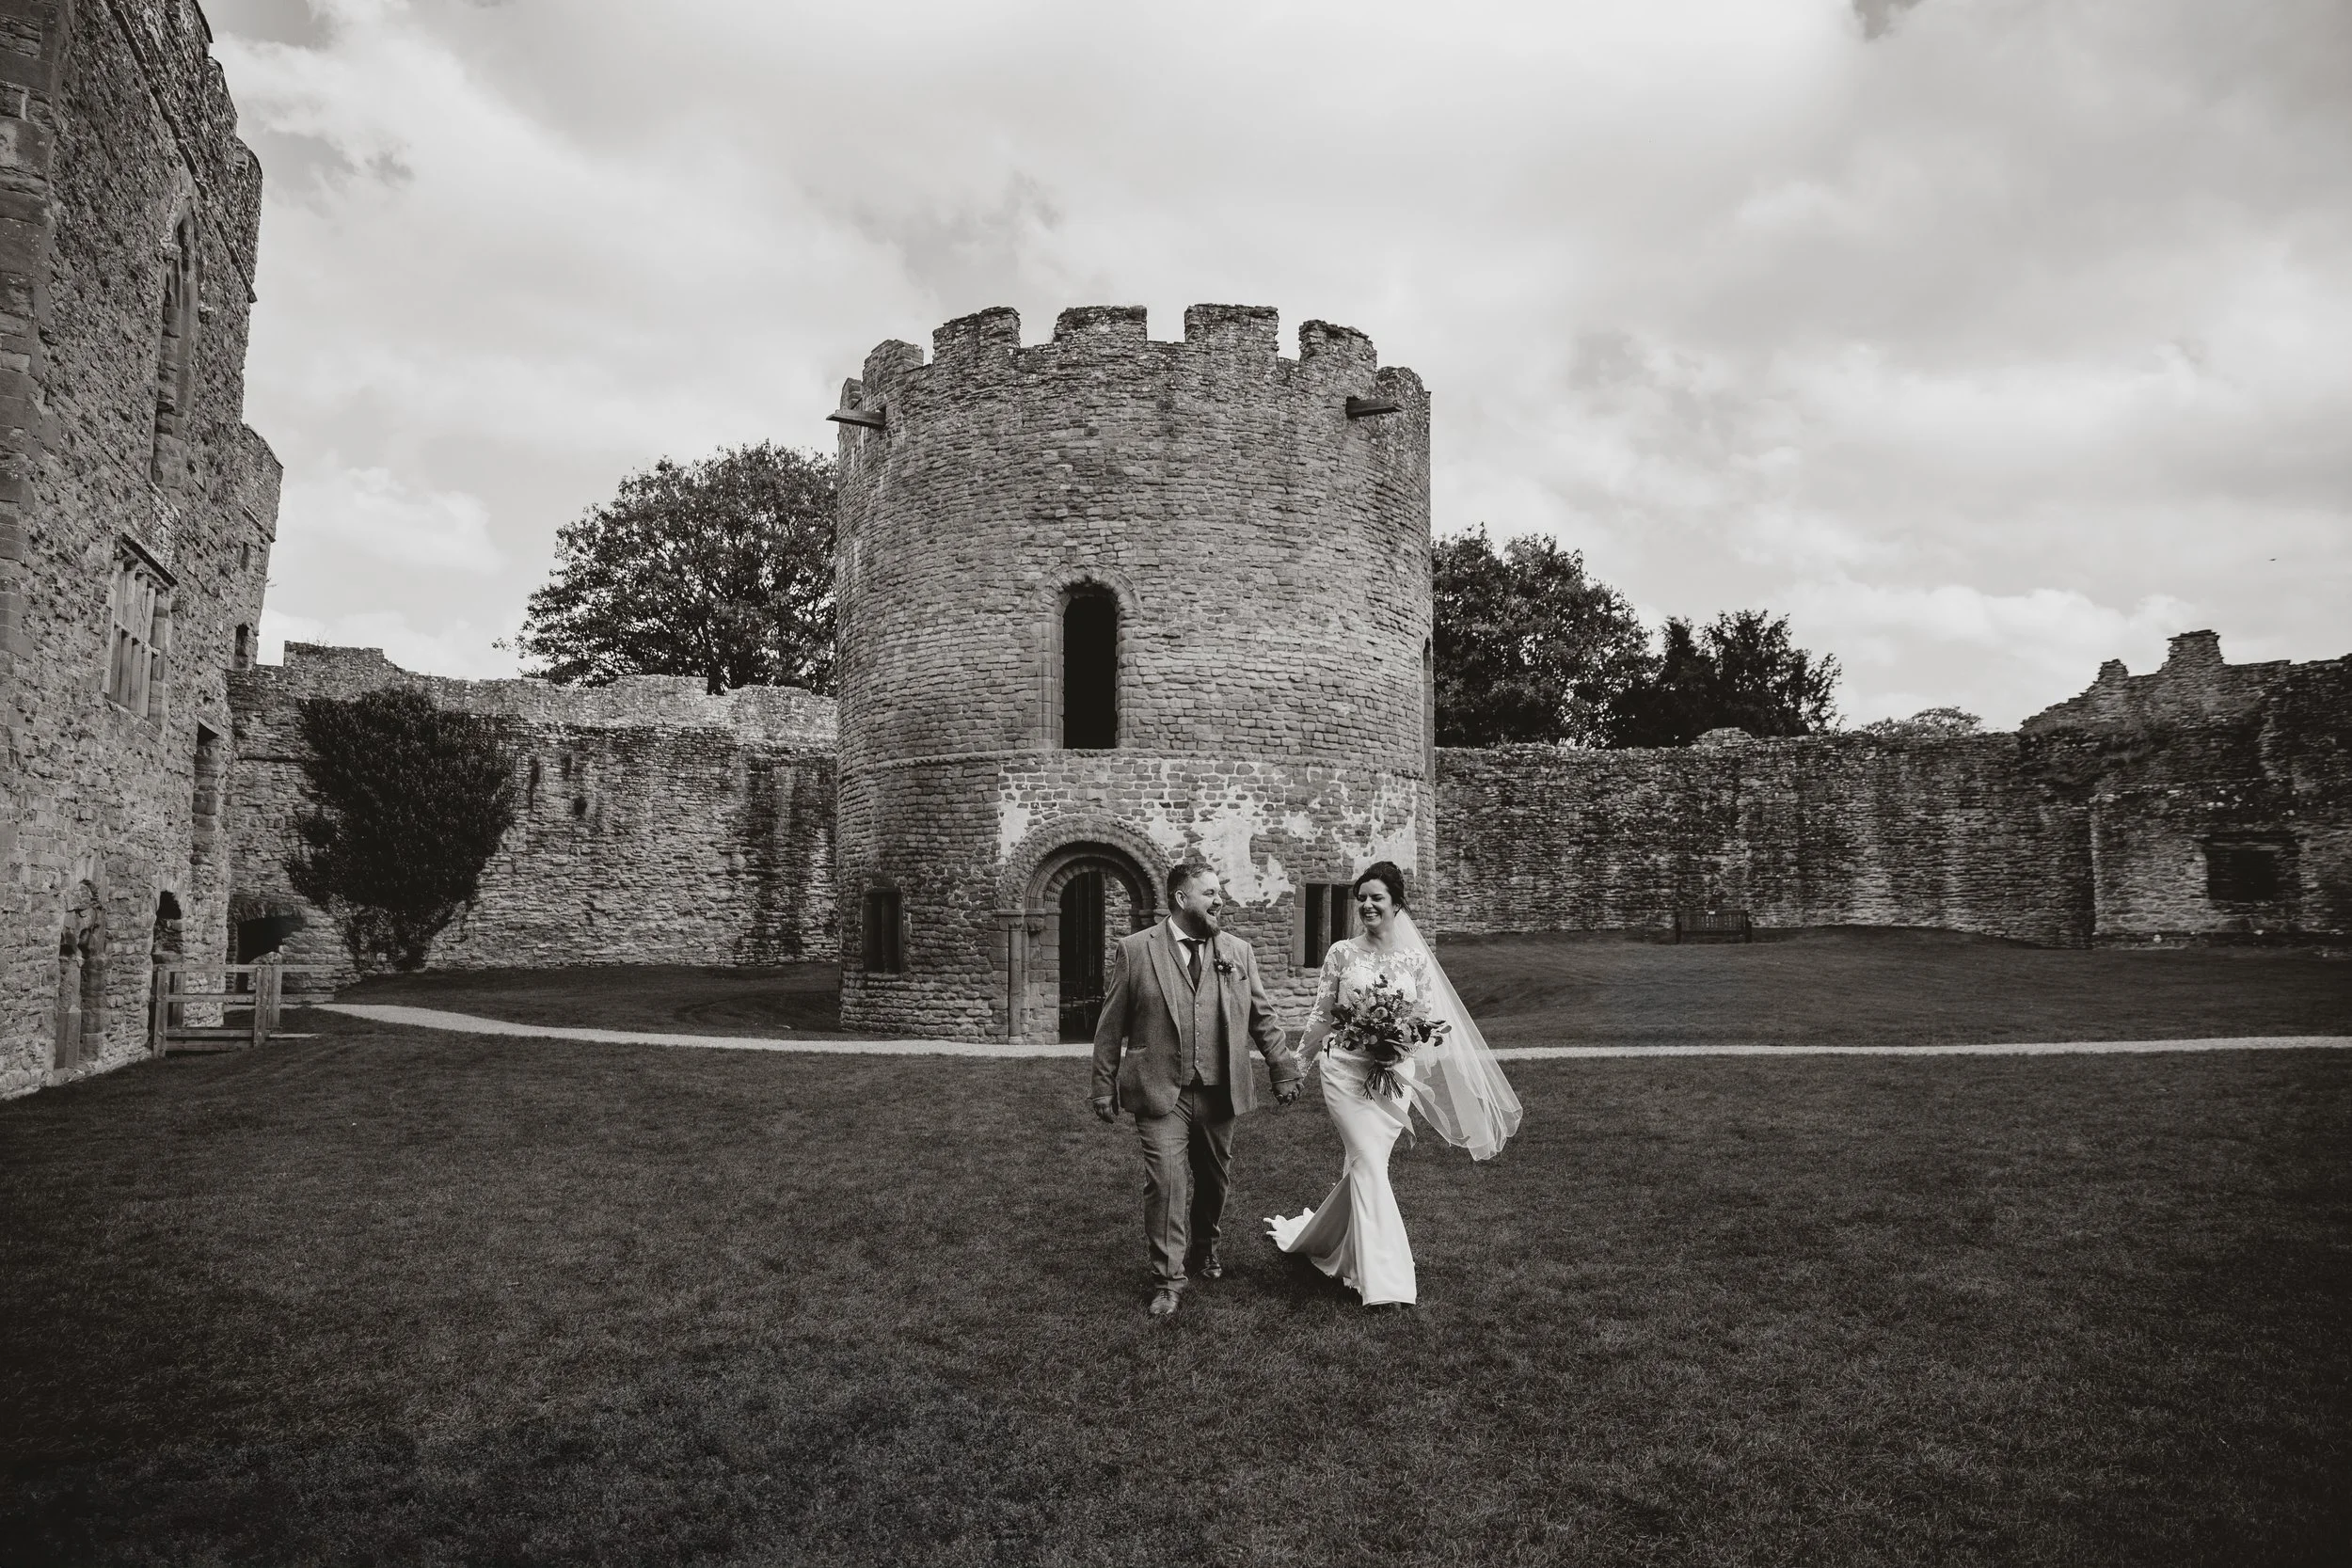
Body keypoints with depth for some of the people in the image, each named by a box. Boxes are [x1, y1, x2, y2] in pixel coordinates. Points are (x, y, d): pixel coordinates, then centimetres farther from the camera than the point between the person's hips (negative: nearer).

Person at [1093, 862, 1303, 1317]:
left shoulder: (1238, 952, 7)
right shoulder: (1136, 950, -3)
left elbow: (1263, 1018, 12)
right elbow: (1112, 1026, 0)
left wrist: (1284, 1070, 8)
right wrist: (1104, 1087, 0)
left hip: (1220, 1091, 4)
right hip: (1160, 1091, -3)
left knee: (1214, 1178, 15)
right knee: (1165, 1181, -8)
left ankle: (1204, 1250, 39)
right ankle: (1168, 1279, 5)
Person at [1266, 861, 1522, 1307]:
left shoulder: (1416, 960, 4)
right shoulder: (1342, 953, 0)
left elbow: (1427, 1019, 8)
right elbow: (1321, 1014, 7)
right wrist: (1298, 1061, 12)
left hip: (1395, 1073, 2)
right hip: (1347, 1068, -2)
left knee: (1362, 1164, 8)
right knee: (1369, 1164, -10)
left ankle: (1312, 1234, 34)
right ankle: (1383, 1279, -5)